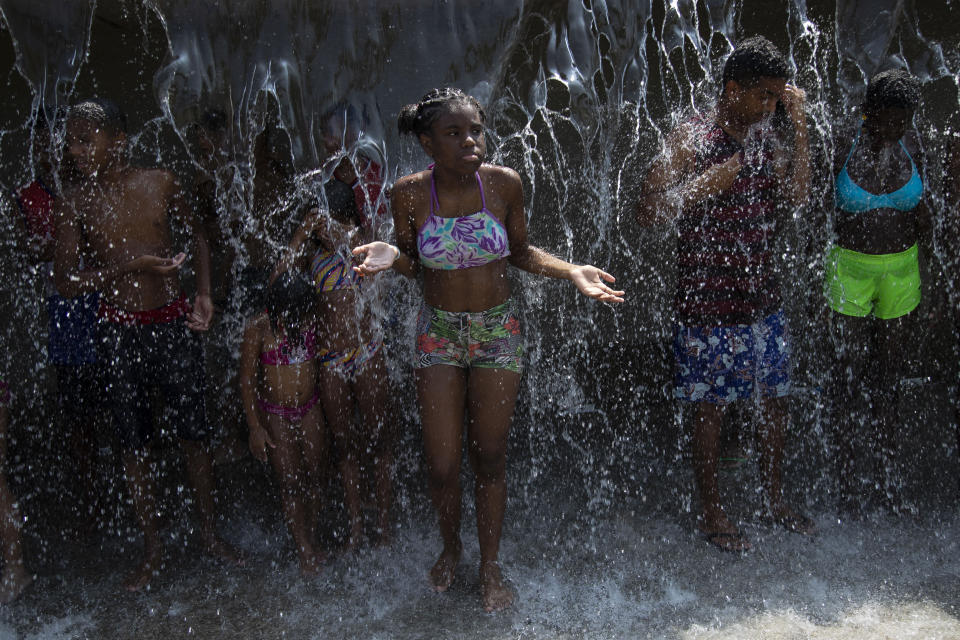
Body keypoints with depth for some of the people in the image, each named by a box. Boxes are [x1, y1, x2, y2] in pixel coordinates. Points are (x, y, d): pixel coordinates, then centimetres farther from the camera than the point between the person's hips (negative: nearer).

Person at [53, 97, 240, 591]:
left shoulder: (160, 183, -2)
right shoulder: (74, 205, -4)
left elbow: (196, 234, 14)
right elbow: (66, 282, -9)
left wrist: (203, 293, 4)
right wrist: (131, 266, -19)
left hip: (174, 325, 0)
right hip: (120, 333, 0)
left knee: (191, 432, 8)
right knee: (134, 443, 8)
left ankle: (209, 532, 26)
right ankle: (152, 550, 22)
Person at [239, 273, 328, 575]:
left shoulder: (313, 320, -12)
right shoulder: (258, 328, -19)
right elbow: (247, 379, -10)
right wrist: (255, 427, -10)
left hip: (310, 408, 2)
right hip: (275, 414, -2)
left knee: (313, 476, 5)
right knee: (290, 480, -2)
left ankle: (312, 540, 22)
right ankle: (305, 552, 9)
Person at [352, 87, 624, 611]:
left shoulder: (503, 183, -12)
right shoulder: (409, 193, -13)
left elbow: (520, 251, 2)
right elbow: (411, 259, 1)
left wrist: (571, 272, -12)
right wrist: (390, 257, -22)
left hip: (497, 332, 0)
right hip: (438, 333, 0)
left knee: (490, 458, 9)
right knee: (442, 464, 4)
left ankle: (489, 565, 30)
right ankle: (450, 547, 36)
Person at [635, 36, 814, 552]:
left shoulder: (767, 136, 6)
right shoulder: (690, 141, -14)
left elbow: (797, 198, -3)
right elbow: (648, 211, -19)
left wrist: (798, 128, -8)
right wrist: (707, 184, -27)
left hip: (763, 300, 7)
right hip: (709, 306, -6)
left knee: (775, 400, 16)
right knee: (710, 408, 7)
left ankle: (774, 500, 37)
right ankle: (711, 513, 25)